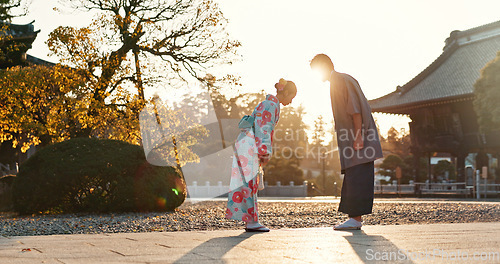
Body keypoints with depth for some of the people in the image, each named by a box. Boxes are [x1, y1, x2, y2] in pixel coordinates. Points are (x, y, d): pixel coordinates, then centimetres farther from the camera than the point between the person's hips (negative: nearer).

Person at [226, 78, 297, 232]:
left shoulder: (272, 105, 20)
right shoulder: (270, 106, -12)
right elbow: (263, 131, -18)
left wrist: (265, 153, 19)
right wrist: (265, 153, -17)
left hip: (248, 147, 10)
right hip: (248, 146, -10)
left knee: (251, 184, 9)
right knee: (249, 183, -9)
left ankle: (251, 221, 11)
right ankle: (252, 222, -8)